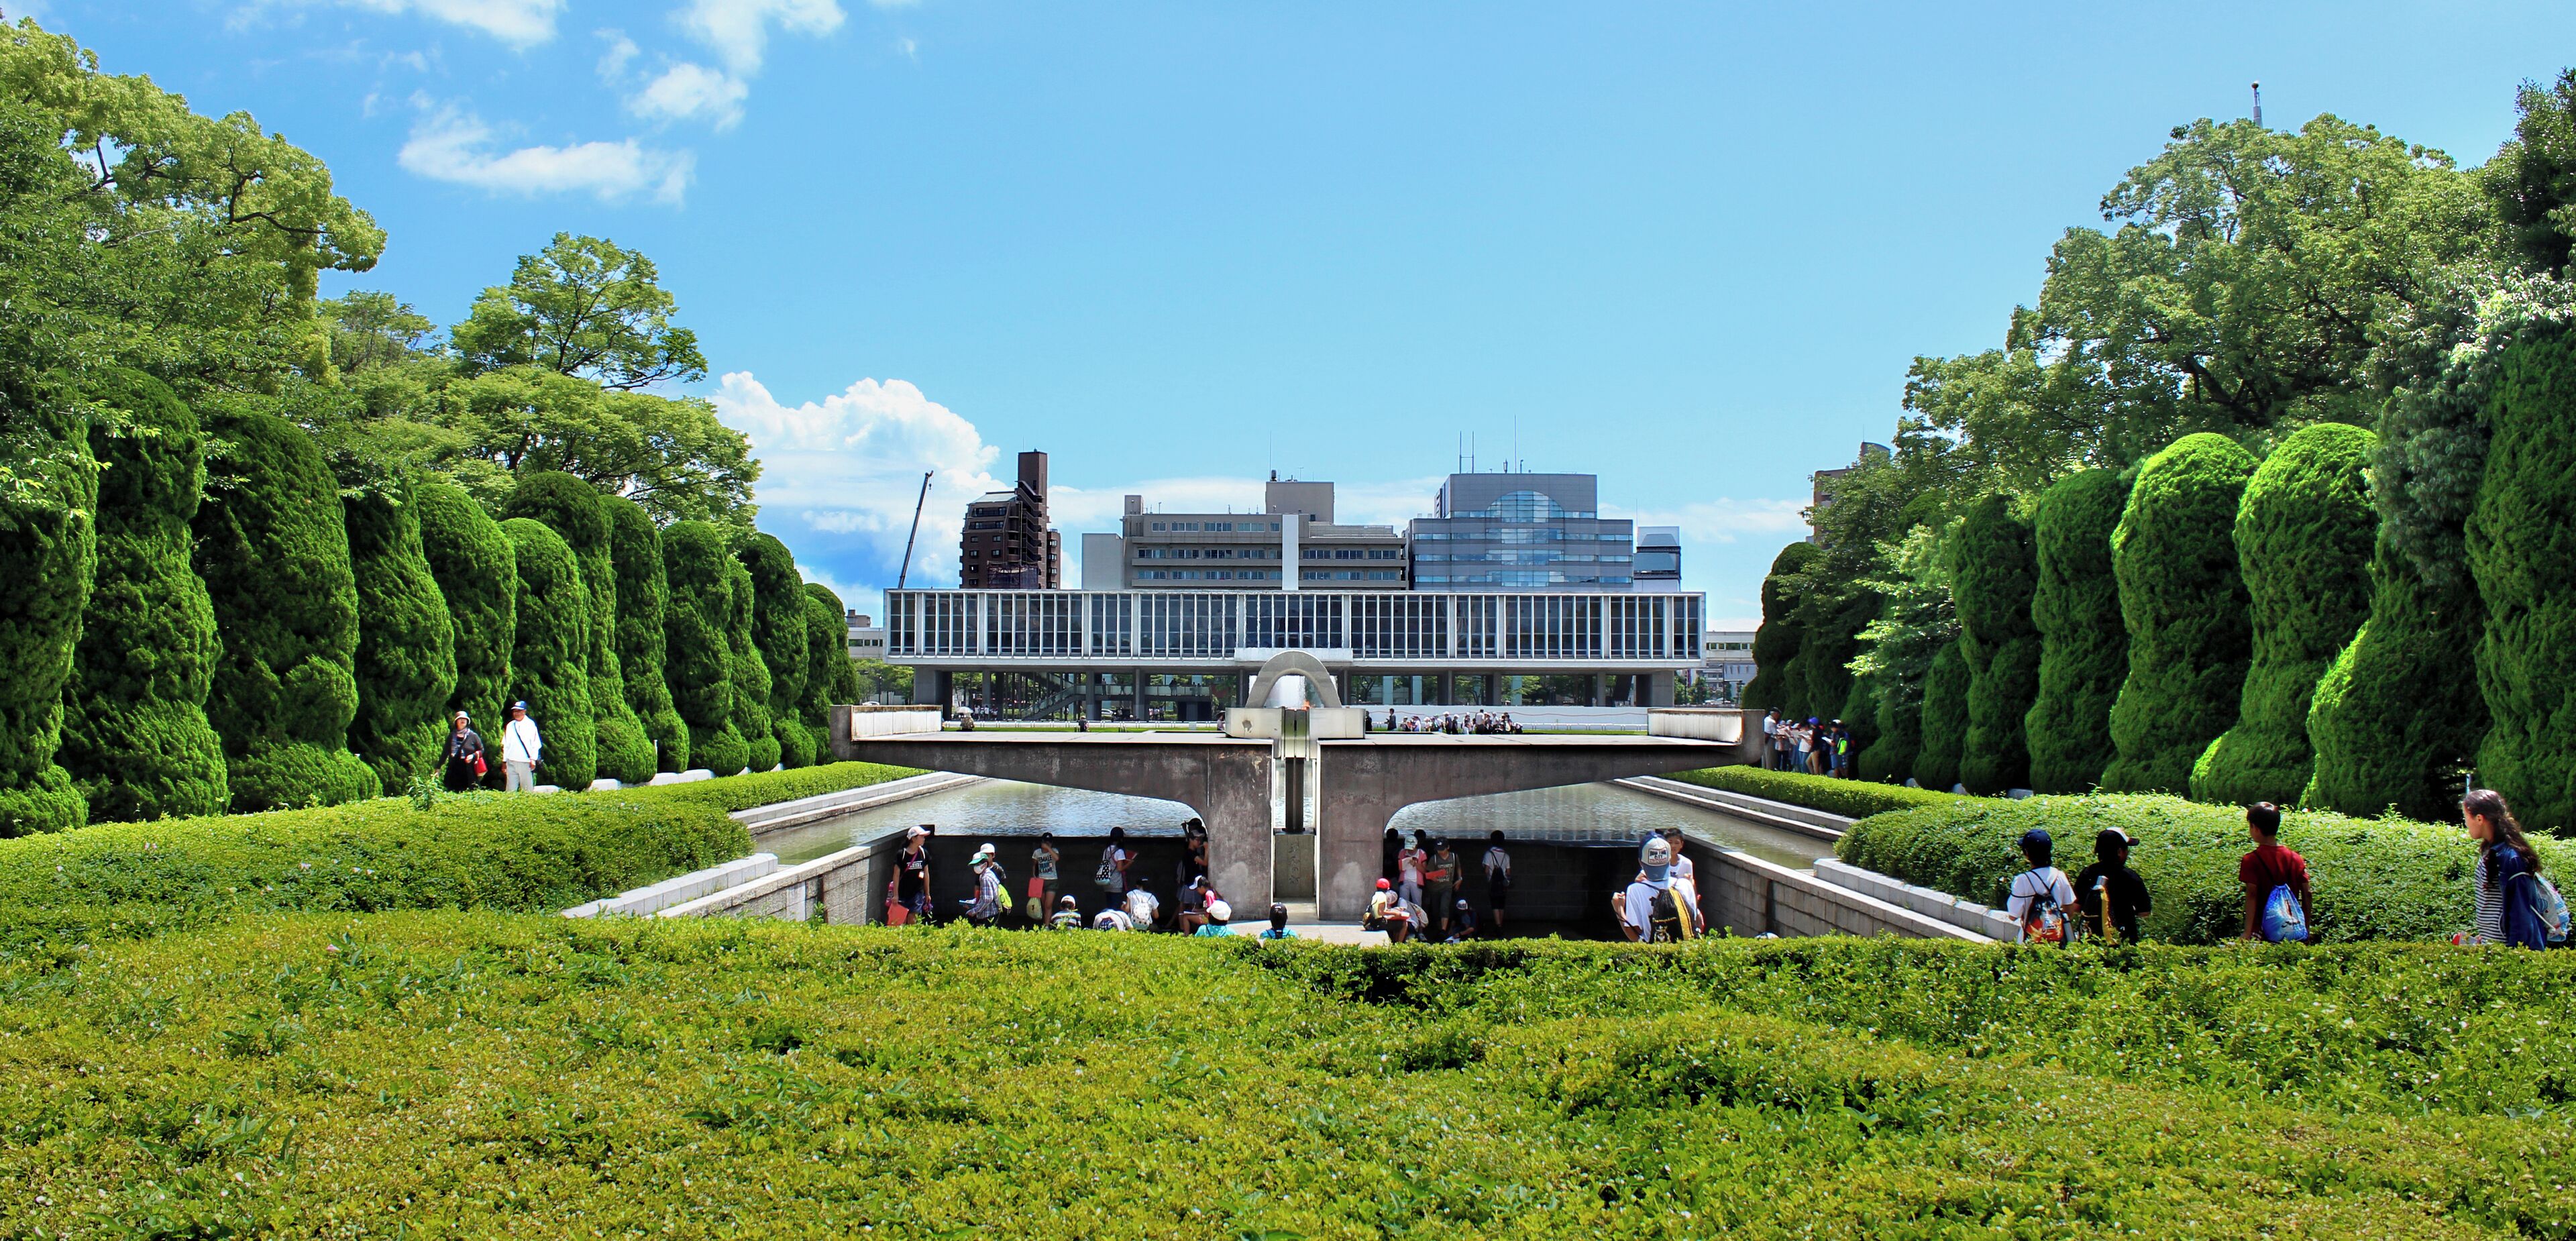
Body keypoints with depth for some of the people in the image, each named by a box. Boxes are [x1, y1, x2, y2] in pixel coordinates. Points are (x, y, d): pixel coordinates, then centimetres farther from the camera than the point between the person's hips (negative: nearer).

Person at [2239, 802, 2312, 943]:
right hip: (2294, 932, 5)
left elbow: (2251, 895, -13)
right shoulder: (2296, 859, 6)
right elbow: (2307, 894, 6)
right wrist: (2306, 930, 13)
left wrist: (2247, 933, -14)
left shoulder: (2251, 860, -8)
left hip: (2262, 930, -5)